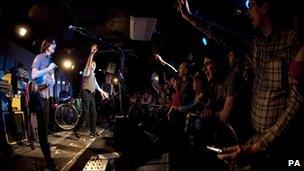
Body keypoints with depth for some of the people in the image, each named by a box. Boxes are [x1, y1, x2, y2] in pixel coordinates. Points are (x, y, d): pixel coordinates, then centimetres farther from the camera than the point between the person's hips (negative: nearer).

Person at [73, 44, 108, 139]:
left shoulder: (93, 74, 25)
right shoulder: (87, 71, 2)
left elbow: (96, 85, 35)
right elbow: (88, 63, -17)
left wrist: (102, 92, 41)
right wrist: (92, 53, -27)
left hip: (91, 94, 9)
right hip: (86, 93, -9)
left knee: (93, 113, 7)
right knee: (85, 113, -14)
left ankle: (92, 131, 15)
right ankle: (76, 130, -4)